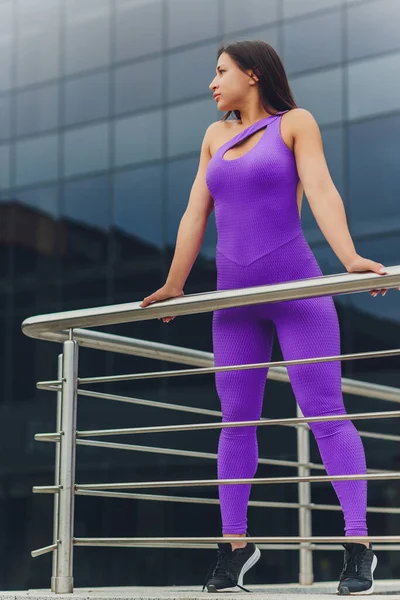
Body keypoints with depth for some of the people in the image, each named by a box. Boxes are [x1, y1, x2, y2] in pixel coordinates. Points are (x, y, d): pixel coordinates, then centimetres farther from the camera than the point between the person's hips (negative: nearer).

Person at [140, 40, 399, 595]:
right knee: (236, 420, 5)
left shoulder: (295, 123, 2)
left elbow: (321, 191, -11)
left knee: (326, 414, -9)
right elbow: (195, 214, 17)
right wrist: (174, 287, 16)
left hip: (296, 287, -5)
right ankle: (234, 543, 11)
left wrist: (350, 259, -25)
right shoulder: (216, 137, 17)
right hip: (236, 299, 5)